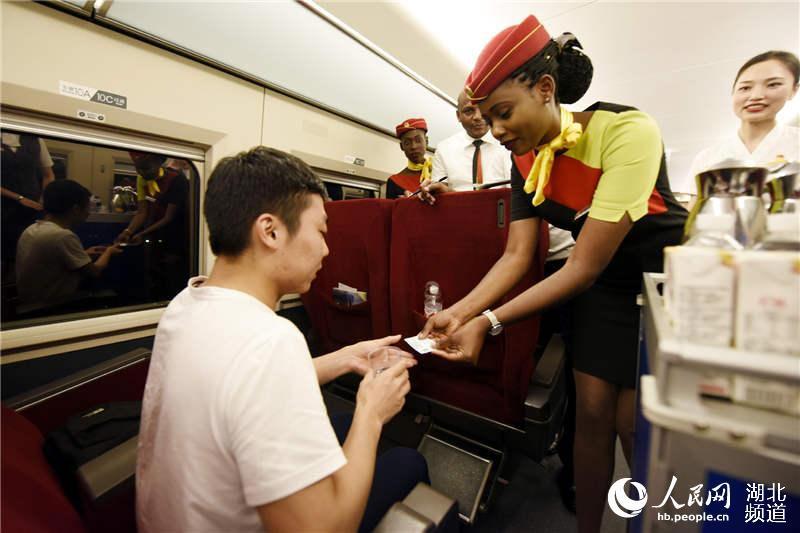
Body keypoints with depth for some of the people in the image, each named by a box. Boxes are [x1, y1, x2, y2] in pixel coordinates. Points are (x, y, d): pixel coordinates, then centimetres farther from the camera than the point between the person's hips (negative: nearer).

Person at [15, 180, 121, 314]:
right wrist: (109, 252, 2)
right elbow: (95, 272, -15)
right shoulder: (63, 236, -24)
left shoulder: (31, 230, 3)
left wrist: (83, 254, 16)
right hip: (49, 309, -9)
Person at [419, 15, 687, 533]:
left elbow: (584, 266, -29)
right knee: (592, 412, 5)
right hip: (603, 283, 5)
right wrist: (460, 312, -23)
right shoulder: (527, 158, -7)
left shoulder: (628, 131, -26)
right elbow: (516, 256, -11)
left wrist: (490, 322, -33)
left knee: (635, 424, 1)